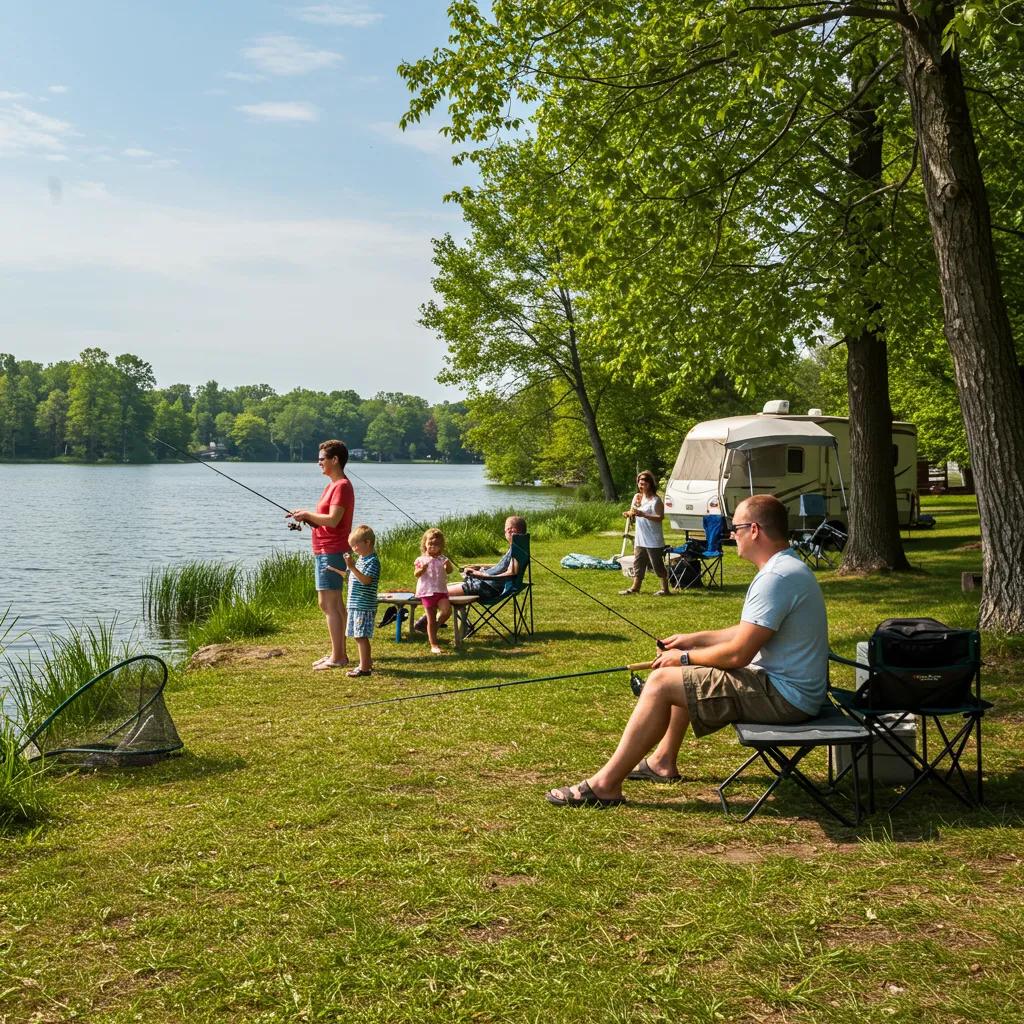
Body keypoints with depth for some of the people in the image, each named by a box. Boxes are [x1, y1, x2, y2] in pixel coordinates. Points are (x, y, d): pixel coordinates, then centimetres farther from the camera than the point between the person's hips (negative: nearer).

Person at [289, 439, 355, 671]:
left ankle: (337, 657, -7)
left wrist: (308, 514, -12)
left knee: (328, 604, -10)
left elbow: (332, 520, -25)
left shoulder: (342, 486, -15)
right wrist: (305, 518, 3)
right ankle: (340, 653, 21)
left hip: (331, 552, -11)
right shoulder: (332, 485, 17)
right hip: (324, 551, 11)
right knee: (334, 604, 14)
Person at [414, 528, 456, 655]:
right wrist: (422, 569, -27)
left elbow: (450, 570, -6)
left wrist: (448, 565, -27)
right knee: (431, 619, 2)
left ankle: (437, 623, 7)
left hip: (441, 591, 2)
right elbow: (416, 574, -7)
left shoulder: (442, 559, 6)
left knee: (447, 610, -24)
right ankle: (433, 645, 9)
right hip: (427, 592, -2)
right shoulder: (421, 560, 1)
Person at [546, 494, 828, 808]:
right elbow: (749, 632, 21)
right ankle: (663, 761, 32)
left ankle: (606, 784, -7)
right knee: (685, 675, 22)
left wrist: (684, 658, -7)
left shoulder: (777, 578, -23)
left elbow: (737, 653, -23)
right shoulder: (788, 567, 12)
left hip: (782, 695, -11)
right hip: (791, 688, 11)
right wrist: (695, 639, 17)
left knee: (662, 682, -12)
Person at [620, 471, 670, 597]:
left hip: (653, 540, -8)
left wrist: (643, 515, -28)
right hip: (640, 538, 8)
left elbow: (660, 517, -21)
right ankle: (635, 587, 24)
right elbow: (632, 512, 16)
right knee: (638, 562, 14)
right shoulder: (637, 497, 10)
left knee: (657, 564, -2)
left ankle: (665, 589, 7)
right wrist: (629, 513, -8)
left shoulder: (655, 500, -14)